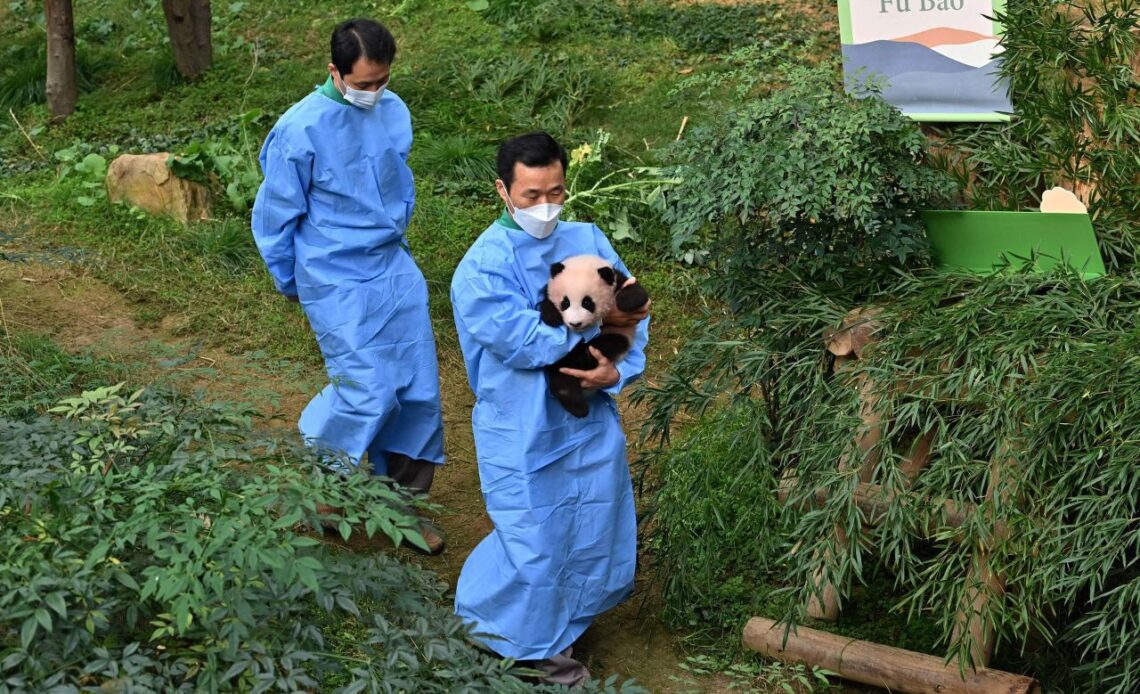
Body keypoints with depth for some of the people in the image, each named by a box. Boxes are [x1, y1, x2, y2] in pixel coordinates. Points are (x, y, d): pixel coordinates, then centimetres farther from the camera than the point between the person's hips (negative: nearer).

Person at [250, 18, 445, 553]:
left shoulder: (394, 112, -1)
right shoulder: (301, 130, -18)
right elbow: (274, 218, -6)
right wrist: (293, 284, 6)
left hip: (396, 271, 6)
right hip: (337, 283, -6)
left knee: (419, 391, 5)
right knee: (368, 393, -10)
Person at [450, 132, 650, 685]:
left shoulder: (589, 241, 0)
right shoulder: (482, 267, -15)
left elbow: (632, 318, -1)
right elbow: (522, 341, -24)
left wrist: (618, 372, -18)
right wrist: (596, 320, -22)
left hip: (593, 421, 5)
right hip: (523, 432, -5)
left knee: (597, 536, 16)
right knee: (533, 548, 2)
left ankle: (563, 619, 43)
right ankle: (529, 644, 29)